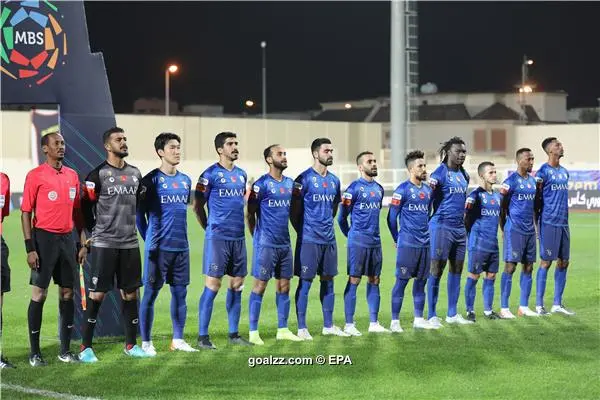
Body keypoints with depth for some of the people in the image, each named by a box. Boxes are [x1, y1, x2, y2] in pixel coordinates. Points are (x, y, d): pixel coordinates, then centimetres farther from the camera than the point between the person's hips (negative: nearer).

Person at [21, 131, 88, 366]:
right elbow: (26, 213, -7)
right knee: (39, 294, -3)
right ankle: (34, 353, 3)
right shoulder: (35, 176, -6)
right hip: (44, 238, -6)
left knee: (67, 294, 7)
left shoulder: (72, 176, 11)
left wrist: (82, 243, 11)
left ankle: (65, 350, 15)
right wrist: (30, 248, -13)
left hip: (68, 239, 6)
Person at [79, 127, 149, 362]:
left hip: (130, 244, 6)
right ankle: (86, 347, 1)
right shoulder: (98, 174, -7)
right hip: (104, 244, -6)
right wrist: (95, 231, 2)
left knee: (130, 293, 8)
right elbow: (86, 207, -4)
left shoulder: (135, 174, 12)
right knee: (97, 294, -5)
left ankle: (131, 345, 17)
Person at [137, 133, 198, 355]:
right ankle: (146, 342, 5)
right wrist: (149, 239, -1)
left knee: (180, 292, 9)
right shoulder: (151, 180, -6)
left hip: (181, 247, 6)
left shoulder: (185, 181, 12)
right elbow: (139, 212, -2)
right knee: (151, 293, -1)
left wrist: (179, 234, 16)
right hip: (158, 247, -6)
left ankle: (178, 340, 18)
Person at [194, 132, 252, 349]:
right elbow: (197, 206, -2)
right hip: (217, 239, -7)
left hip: (238, 237, 7)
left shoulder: (242, 174, 13)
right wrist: (210, 229, 4)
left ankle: (234, 334, 16)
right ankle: (202, 336, -2)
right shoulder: (210, 174, -7)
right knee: (212, 285, -7)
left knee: (236, 285, 8)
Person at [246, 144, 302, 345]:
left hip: (285, 243, 7)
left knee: (284, 286, 9)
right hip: (266, 244, -7)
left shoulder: (290, 184, 11)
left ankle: (283, 330, 16)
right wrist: (257, 237, 1)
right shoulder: (261, 184, -9)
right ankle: (253, 332, 1)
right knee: (260, 285, -3)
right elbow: (250, 214, -4)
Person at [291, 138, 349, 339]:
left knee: (328, 281, 11)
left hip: (329, 238, 7)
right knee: (305, 282, -2)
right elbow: (294, 210, -6)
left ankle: (328, 325, 20)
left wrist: (327, 225, 15)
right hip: (309, 239, -7)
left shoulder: (334, 180, 11)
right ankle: (302, 328, 3)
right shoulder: (304, 179, -9)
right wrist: (303, 230, -3)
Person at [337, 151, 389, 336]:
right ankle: (349, 324, -1)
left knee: (374, 280, 9)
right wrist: (351, 235, 7)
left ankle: (374, 323, 15)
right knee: (354, 280, -4)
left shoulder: (379, 188, 12)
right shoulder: (354, 188, -8)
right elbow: (342, 217, -3)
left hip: (375, 241, 7)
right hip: (358, 242, -7)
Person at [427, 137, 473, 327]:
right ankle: (432, 316, 1)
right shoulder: (440, 173, -9)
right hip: (442, 225, -8)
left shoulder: (464, 175, 13)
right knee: (436, 270, -4)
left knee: (457, 269, 11)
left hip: (459, 227, 8)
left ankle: (452, 314, 20)